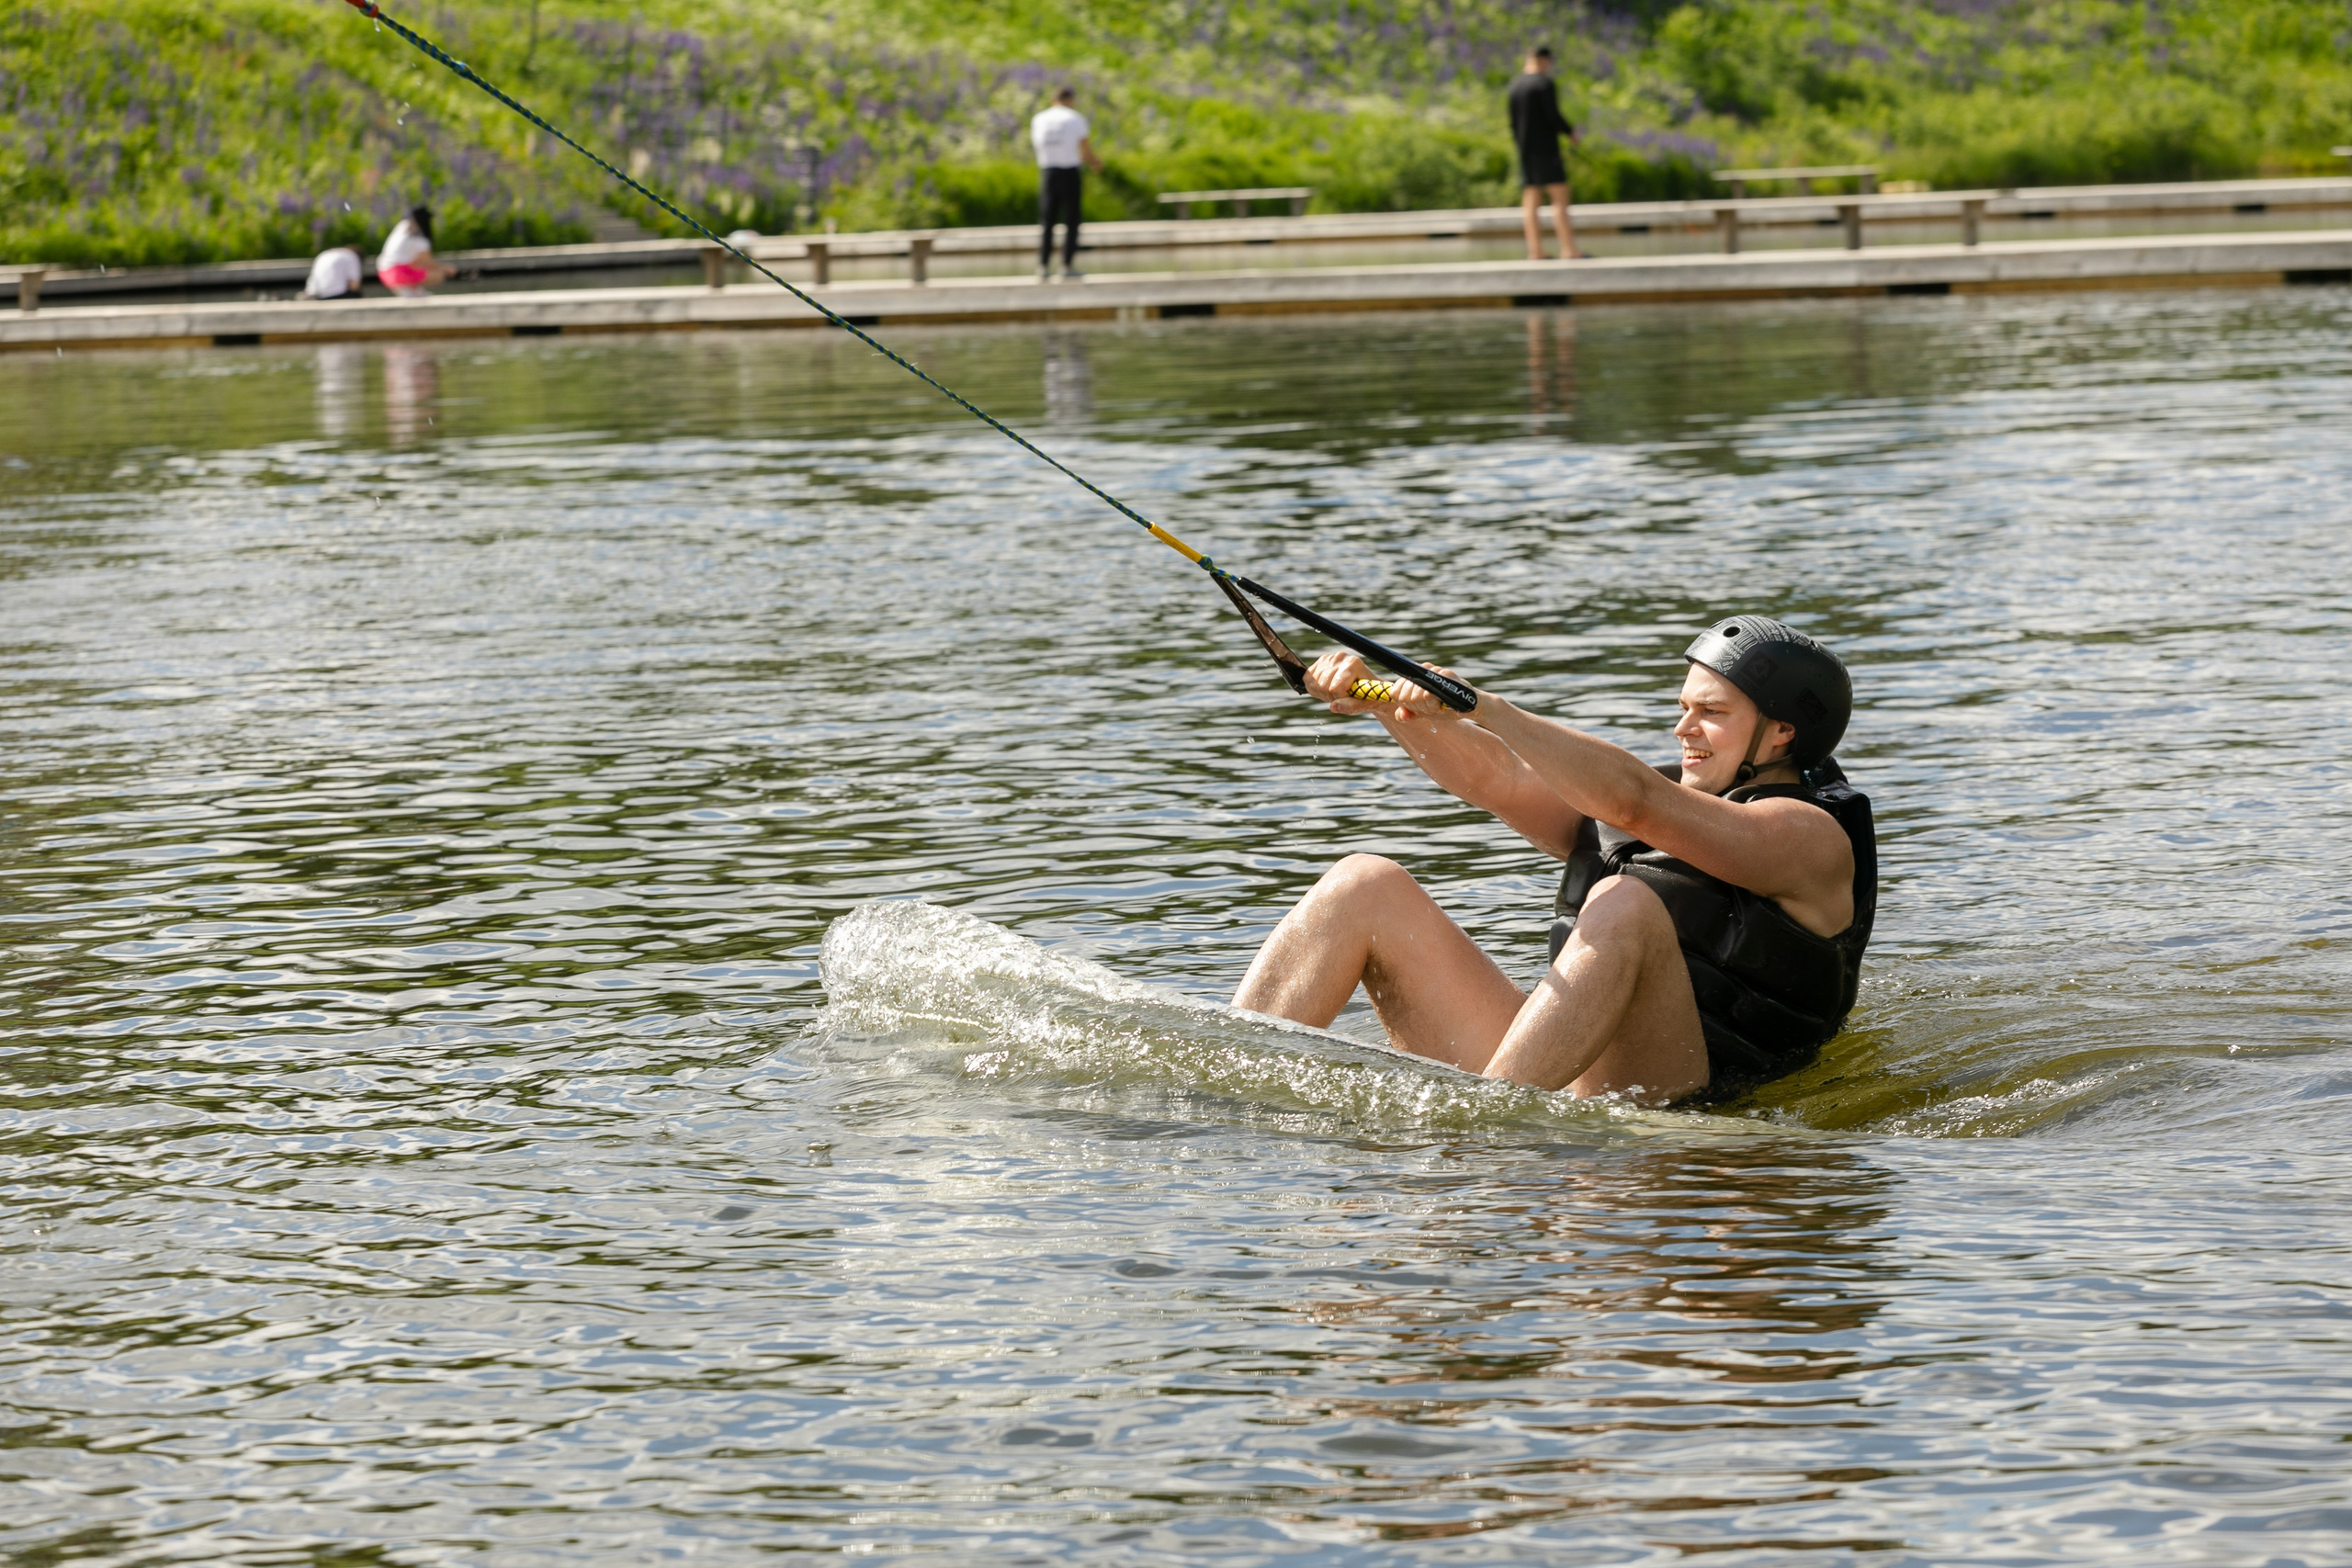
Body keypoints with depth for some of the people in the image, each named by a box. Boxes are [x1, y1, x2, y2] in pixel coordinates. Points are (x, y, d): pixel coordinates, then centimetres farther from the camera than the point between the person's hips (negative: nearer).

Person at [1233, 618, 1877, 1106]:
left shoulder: (1811, 835, -1)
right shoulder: (1670, 806, 25)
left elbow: (1631, 799, -16)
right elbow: (1494, 778, 16)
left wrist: (1479, 707, -24)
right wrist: (1383, 702, 0)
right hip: (1544, 1071, 8)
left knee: (1626, 905, -33)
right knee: (1366, 886, 1)